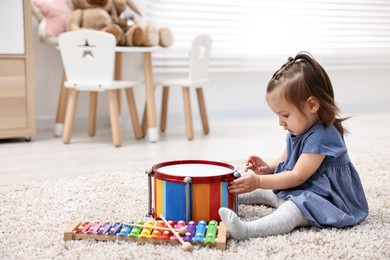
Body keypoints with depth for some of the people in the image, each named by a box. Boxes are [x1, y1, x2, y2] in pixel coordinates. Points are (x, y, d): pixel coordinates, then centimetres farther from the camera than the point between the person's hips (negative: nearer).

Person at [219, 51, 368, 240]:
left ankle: (246, 230, -57)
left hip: (322, 199, -11)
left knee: (292, 210, -36)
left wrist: (259, 181, -26)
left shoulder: (321, 137, -24)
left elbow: (297, 176, -25)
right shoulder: (298, 131, 7)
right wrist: (268, 168, -4)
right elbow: (285, 161, 19)